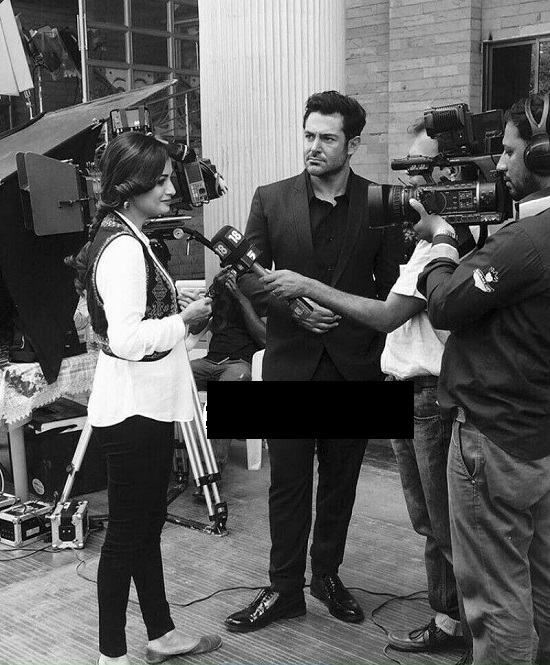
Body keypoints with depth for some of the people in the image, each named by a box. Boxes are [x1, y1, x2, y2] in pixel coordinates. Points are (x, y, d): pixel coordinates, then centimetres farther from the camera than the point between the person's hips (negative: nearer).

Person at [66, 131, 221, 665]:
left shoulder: (126, 238, 13)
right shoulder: (122, 246, -20)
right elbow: (128, 338, -26)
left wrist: (186, 305, 12)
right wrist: (186, 319, -16)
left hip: (146, 406, 11)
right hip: (132, 410, -10)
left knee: (146, 526, 18)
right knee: (126, 531, 1)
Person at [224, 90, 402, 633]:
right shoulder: (271, 200, 1)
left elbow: (391, 287, 0)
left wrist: (379, 353, -6)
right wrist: (292, 304, -17)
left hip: (354, 365, 1)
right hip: (290, 364, 0)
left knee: (340, 481, 13)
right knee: (287, 483, 6)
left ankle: (327, 573, 32)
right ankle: (284, 589, 20)